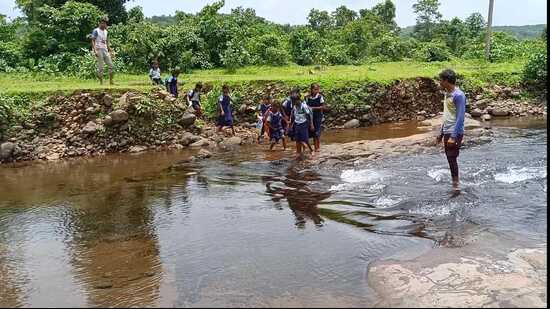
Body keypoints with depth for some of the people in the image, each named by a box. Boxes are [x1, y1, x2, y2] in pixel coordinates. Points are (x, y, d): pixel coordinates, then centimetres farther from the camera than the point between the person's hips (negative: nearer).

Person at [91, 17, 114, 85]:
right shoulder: (96, 31, -3)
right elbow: (93, 41, -8)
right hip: (99, 50, -7)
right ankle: (101, 82, -1)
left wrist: (110, 50, 17)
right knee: (100, 67, -5)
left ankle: (111, 81, 6)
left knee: (111, 65, 1)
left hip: (105, 50, 7)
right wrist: (95, 50, -20)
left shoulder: (105, 31, 18)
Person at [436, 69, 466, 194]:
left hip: (454, 133, -9)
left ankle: (456, 185, -1)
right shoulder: (447, 93, 12)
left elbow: (460, 117, -20)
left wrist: (453, 136, -23)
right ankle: (455, 184, 19)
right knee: (450, 158, 11)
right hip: (447, 132, 9)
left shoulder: (458, 95, -16)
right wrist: (441, 133, 20)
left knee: (452, 158, -8)